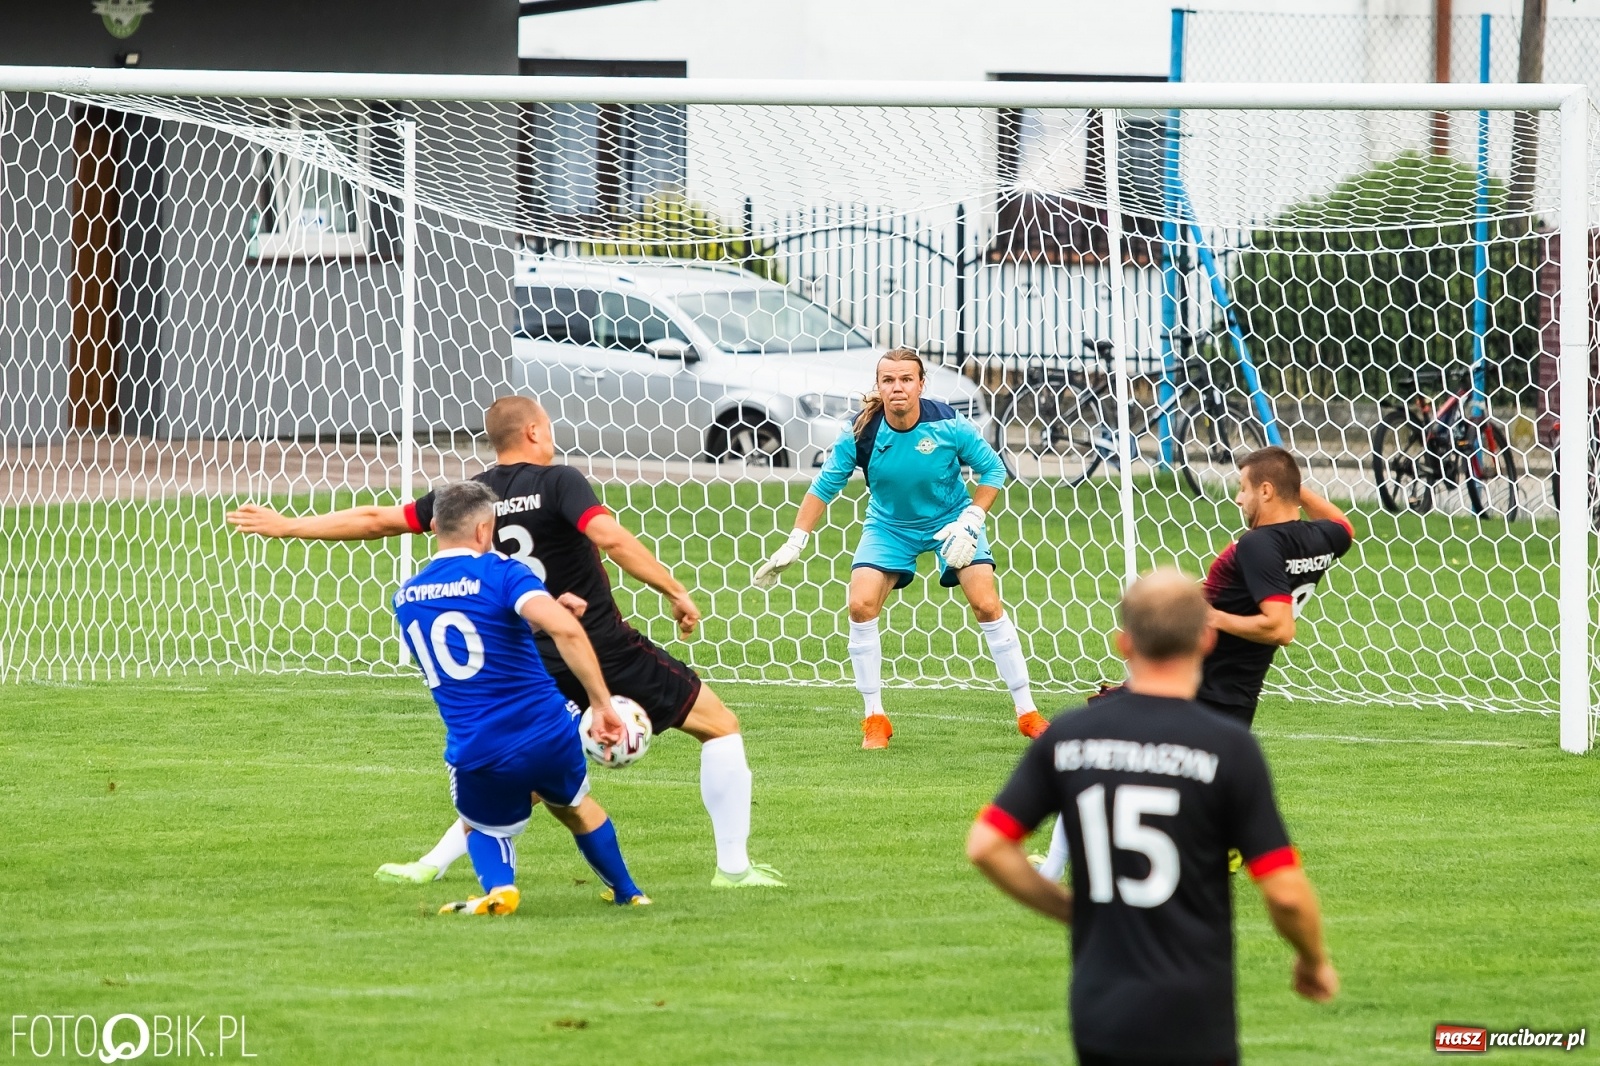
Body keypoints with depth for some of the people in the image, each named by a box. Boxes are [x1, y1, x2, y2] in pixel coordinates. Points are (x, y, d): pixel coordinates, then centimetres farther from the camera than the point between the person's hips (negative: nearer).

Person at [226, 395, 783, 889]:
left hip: (535, 662, 5)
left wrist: (287, 526, 17)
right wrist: (676, 592, -20)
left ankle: (432, 864, 14)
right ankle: (733, 866, 3)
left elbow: (377, 520, 8)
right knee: (720, 726, 7)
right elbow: (610, 537, -25)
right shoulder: (558, 482, -8)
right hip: (606, 645, -5)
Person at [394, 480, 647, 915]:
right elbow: (564, 629, -25)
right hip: (549, 736, -1)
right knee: (574, 806, 32)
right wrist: (602, 704, -19)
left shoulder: (405, 598, 10)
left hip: (477, 758, 1)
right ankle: (627, 892, 47)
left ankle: (498, 885, -2)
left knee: (483, 828, 29)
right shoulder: (501, 573, -7)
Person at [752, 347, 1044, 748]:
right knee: (861, 606, -16)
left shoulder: (947, 425, -23)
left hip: (950, 519, -1)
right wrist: (794, 545, -11)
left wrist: (969, 522, -19)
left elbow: (993, 470, -9)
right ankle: (874, 719, -2)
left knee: (987, 605, -13)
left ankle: (1028, 714, -2)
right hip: (889, 525, 1)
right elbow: (824, 487, -9)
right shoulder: (861, 435, -21)